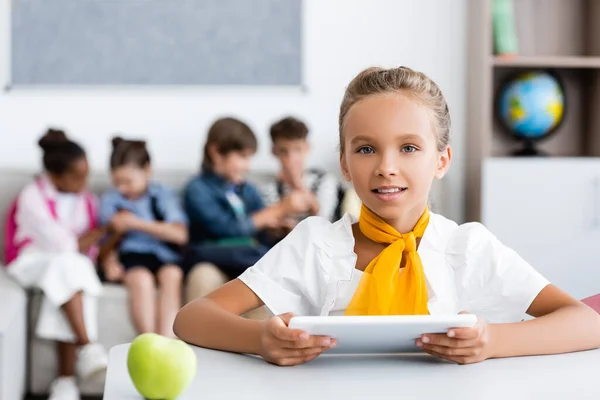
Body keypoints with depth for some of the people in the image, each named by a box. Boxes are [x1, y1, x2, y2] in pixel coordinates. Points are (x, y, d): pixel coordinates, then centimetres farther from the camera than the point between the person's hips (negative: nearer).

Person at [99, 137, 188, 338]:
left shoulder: (163, 195, 7)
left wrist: (137, 223, -14)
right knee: (141, 279, -34)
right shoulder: (110, 199, 9)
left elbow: (180, 234, -7)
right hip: (132, 254, 0)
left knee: (172, 275, -33)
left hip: (165, 253, 1)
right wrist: (110, 262, -15)